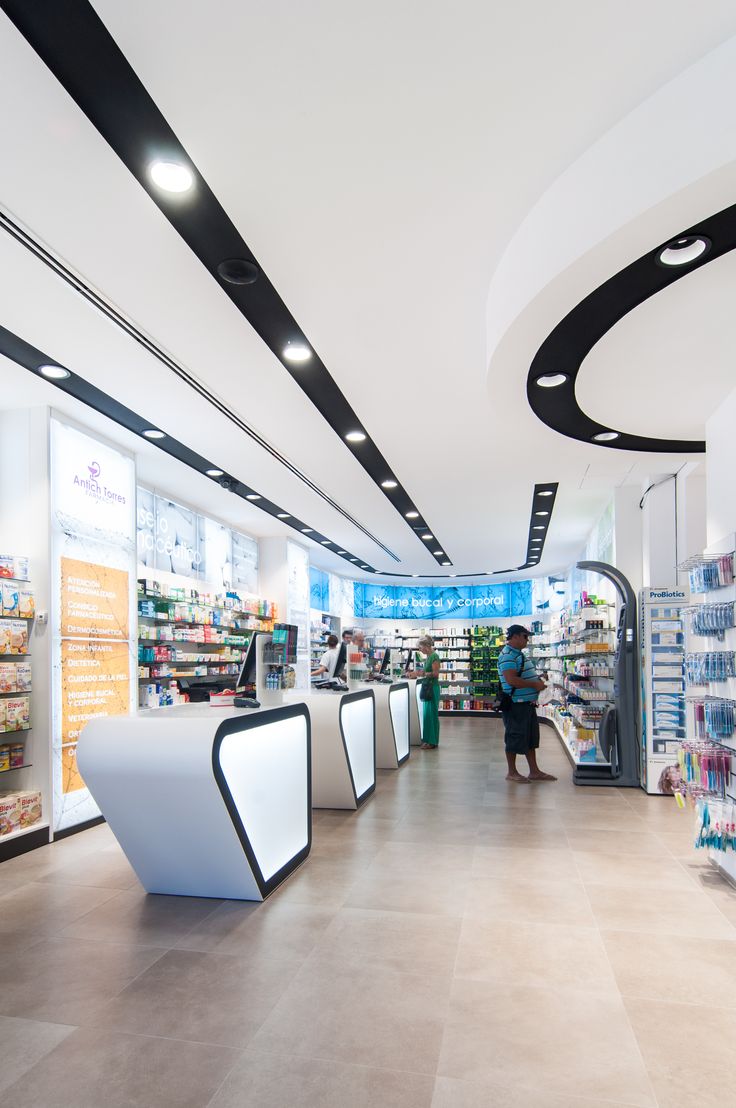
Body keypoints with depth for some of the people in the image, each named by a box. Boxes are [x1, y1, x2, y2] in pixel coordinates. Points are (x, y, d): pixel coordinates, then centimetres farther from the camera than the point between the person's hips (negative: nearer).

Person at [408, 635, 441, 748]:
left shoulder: (434, 656, -15)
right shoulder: (428, 656, 13)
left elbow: (435, 673, -19)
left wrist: (422, 673, -23)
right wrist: (416, 672, 9)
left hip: (432, 687, -10)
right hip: (427, 687, 10)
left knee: (431, 714, -3)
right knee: (426, 713, 14)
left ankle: (432, 742, 4)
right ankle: (427, 739, 22)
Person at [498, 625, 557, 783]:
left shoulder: (520, 654, 15)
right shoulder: (508, 655, -18)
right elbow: (511, 680, -28)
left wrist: (538, 681, 9)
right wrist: (534, 685, -20)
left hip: (528, 703, 10)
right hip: (516, 704, -10)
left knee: (531, 737, 15)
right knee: (515, 738, 2)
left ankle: (534, 771, 25)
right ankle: (512, 772, 14)